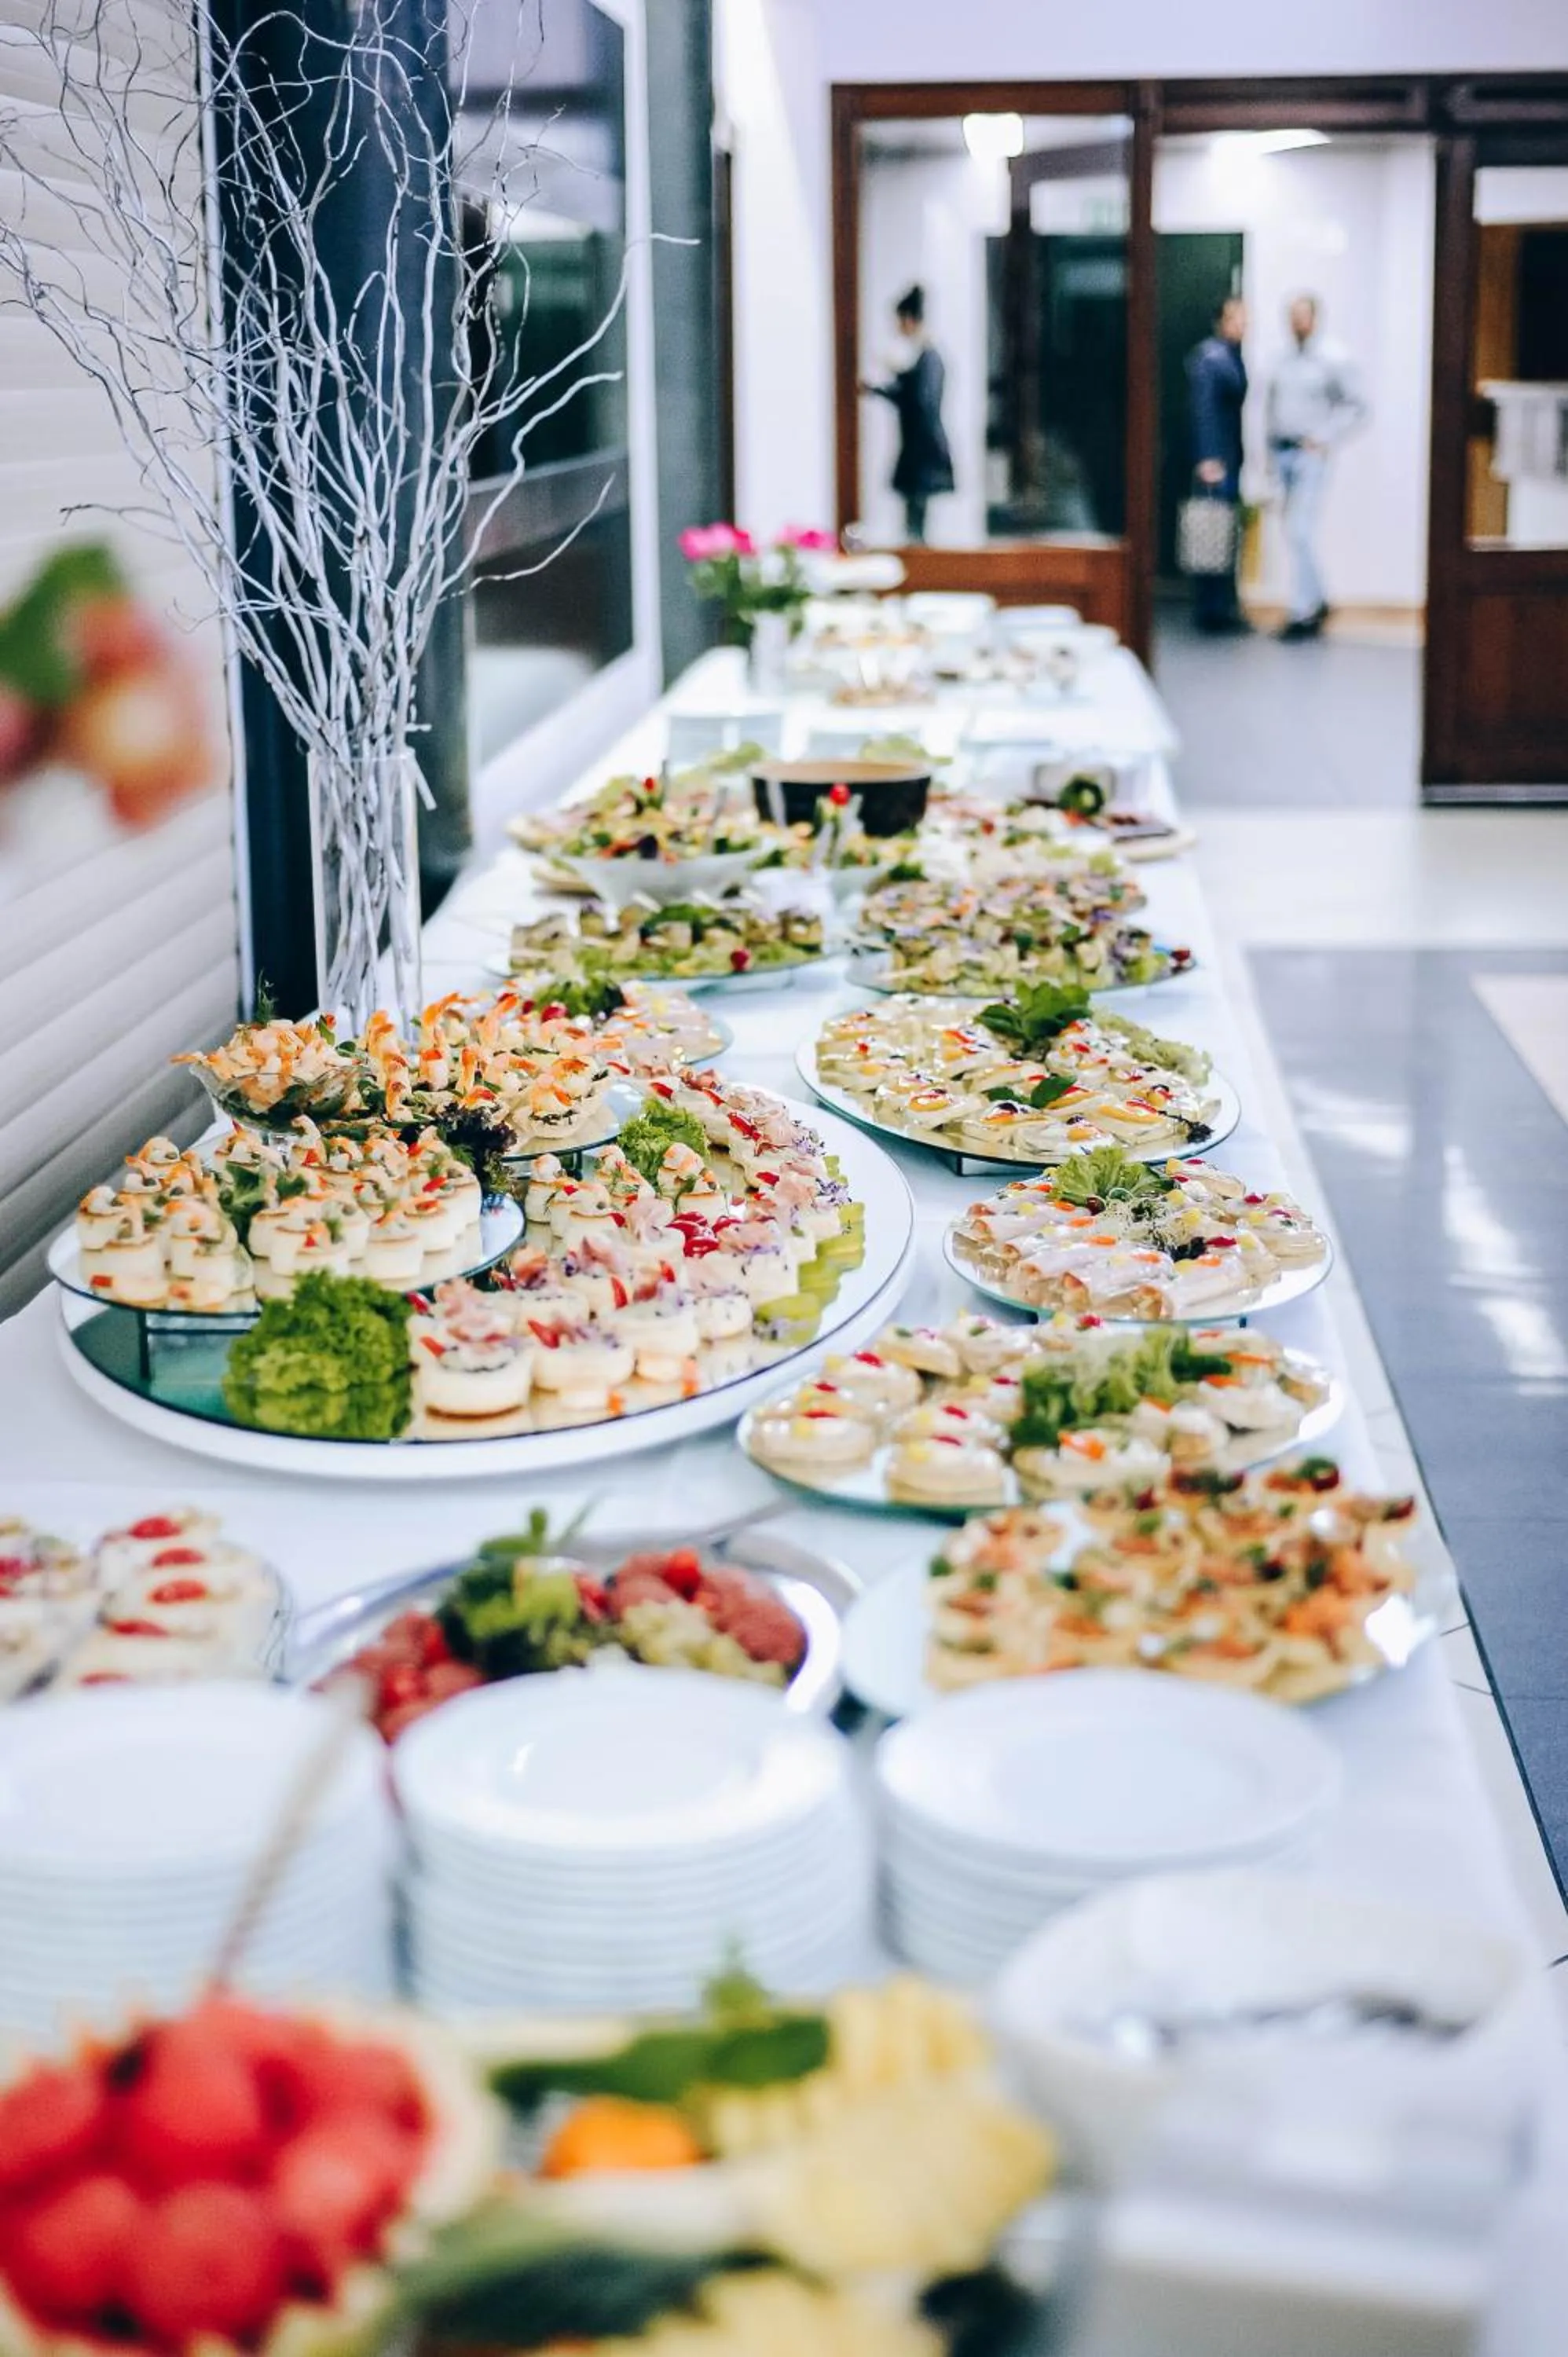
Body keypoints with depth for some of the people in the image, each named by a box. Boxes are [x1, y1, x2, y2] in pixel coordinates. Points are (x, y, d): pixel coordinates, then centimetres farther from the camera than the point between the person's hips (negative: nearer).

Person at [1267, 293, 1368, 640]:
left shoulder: (1333, 359, -5)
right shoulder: (1283, 358, 10)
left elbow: (1356, 406, -4)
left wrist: (1324, 438, -10)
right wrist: (1270, 445, 12)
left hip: (1310, 455, -6)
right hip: (1281, 452, 6)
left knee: (1298, 533, -13)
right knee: (1295, 535, 10)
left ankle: (1303, 613, -9)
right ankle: (1317, 602, 23)